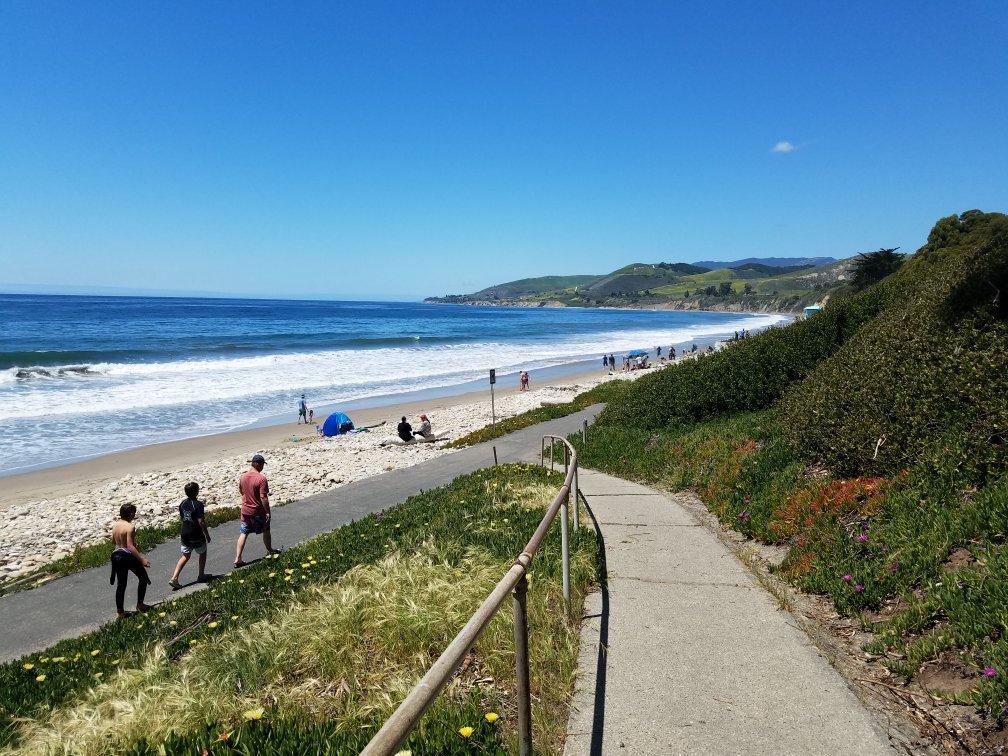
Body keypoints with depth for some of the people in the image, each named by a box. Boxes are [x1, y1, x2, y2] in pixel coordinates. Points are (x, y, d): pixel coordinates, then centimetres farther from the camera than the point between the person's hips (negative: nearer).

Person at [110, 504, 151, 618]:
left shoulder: (115, 525, 4)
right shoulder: (130, 527, -20)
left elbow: (113, 542, 17)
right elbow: (130, 546, -26)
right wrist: (141, 559, -27)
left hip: (117, 555, 7)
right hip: (128, 556, -7)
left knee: (121, 584, 14)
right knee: (143, 577, 13)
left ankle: (120, 611, 18)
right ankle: (140, 605, 16)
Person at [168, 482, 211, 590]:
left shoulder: (183, 504, 1)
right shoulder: (198, 505, -21)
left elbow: (181, 518, 12)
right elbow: (201, 522, -22)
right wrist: (207, 535, -12)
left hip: (185, 534, 6)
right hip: (196, 535, -6)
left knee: (185, 556, 15)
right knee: (202, 553, 17)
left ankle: (174, 578, 5)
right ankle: (201, 576, 27)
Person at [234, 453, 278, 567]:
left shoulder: (243, 477, -1)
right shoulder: (262, 479, -22)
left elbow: (241, 492, 14)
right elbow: (263, 497, -23)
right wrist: (268, 512, -16)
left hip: (245, 510, 5)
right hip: (258, 512, -5)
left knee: (243, 534, 9)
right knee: (266, 531, 17)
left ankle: (238, 559, 5)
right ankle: (269, 550, 36)